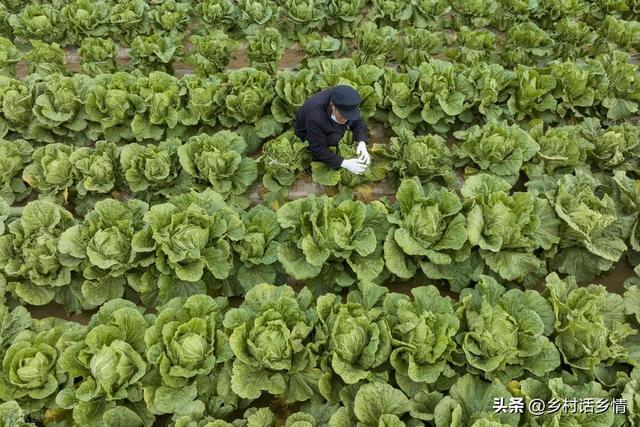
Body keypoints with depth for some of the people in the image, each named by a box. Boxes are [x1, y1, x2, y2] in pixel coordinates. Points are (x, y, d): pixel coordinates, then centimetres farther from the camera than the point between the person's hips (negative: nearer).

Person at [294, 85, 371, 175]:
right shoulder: (315, 116, -41)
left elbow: (358, 123, -15)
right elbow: (319, 150, -35)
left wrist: (362, 143, -34)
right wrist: (345, 163, -44)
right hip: (307, 134, -6)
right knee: (334, 138, -31)